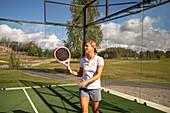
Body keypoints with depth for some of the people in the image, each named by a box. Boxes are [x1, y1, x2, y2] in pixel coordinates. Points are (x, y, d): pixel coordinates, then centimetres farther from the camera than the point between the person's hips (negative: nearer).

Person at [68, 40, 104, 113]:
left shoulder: (99, 59, -8)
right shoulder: (83, 60, 4)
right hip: (83, 88, 2)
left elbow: (98, 75, -17)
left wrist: (86, 81, -29)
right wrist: (71, 71, -5)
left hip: (95, 88, -2)